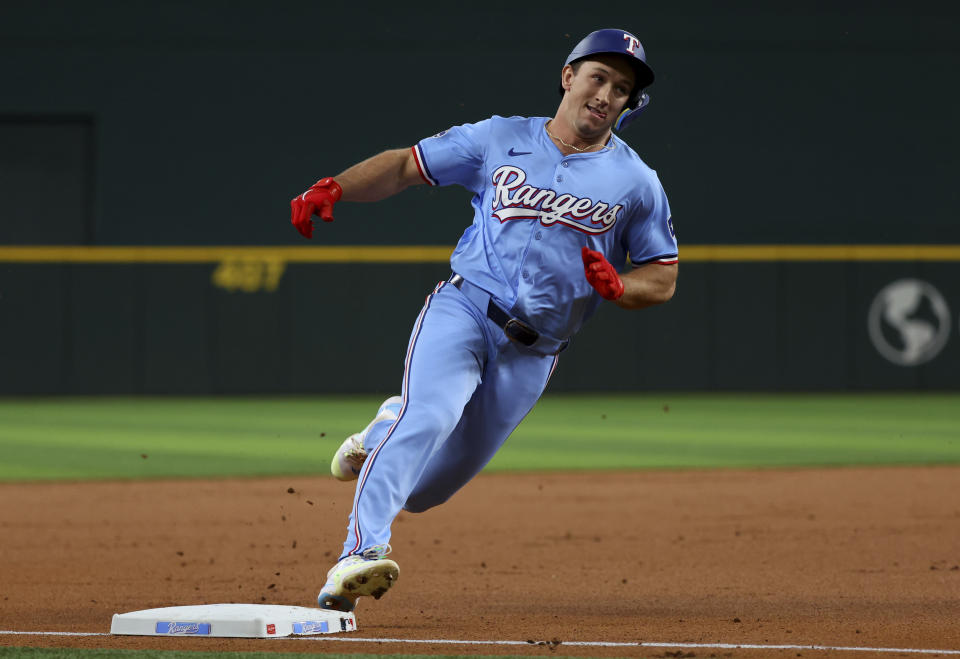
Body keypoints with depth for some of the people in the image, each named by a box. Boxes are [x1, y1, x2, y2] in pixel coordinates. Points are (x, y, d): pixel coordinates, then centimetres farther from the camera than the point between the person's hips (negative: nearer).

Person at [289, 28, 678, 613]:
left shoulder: (637, 184, 8)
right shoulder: (501, 138, 9)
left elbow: (663, 280, 12)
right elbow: (407, 165, 12)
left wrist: (617, 288, -11)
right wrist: (334, 188, -6)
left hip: (531, 355, 1)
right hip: (463, 307, -1)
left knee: (423, 491, 2)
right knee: (429, 414, -31)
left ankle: (386, 430, 37)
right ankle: (360, 556, -39)